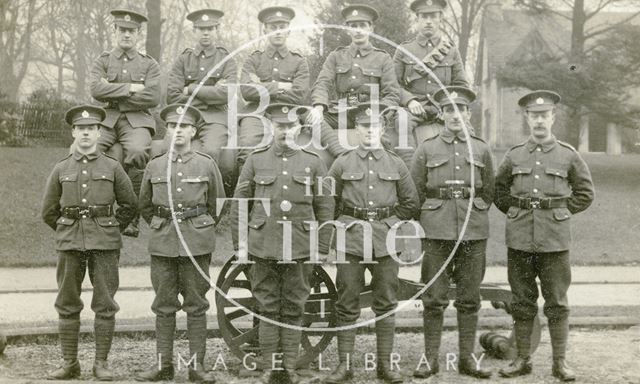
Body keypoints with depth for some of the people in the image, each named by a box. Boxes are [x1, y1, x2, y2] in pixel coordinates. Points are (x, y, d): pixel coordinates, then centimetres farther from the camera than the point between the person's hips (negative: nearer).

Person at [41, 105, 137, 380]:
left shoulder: (112, 167, 5)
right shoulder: (61, 169, 8)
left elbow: (130, 205, 11)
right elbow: (48, 211, 15)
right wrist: (70, 232, 13)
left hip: (105, 243, -1)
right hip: (69, 243, 2)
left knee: (105, 305, 0)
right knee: (67, 305, 4)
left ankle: (101, 363, 8)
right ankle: (69, 363, 13)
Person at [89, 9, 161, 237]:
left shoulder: (149, 64, 12)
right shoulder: (103, 61, 14)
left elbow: (152, 97, -5)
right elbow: (96, 90, -5)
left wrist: (113, 95, -6)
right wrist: (129, 88, -8)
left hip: (137, 120, -2)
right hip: (107, 119, 2)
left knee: (138, 152, -35)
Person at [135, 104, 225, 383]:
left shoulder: (207, 165, 1)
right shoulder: (154, 166, 6)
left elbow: (218, 205, 10)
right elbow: (144, 205, 18)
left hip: (197, 243, -2)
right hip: (162, 244, 2)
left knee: (196, 305, 3)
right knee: (164, 305, 6)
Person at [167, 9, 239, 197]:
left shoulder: (226, 59, 11)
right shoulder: (183, 59, 13)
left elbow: (226, 94, -6)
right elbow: (172, 97, 0)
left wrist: (192, 89, -3)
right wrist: (211, 93, -3)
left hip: (215, 118, -1)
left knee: (211, 150, -31)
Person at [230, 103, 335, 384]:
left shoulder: (313, 162, 5)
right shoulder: (255, 160, 4)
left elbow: (325, 209, 7)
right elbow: (238, 204, 6)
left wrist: (321, 249, 4)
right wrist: (240, 243, 2)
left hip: (300, 248, 0)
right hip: (263, 247, 0)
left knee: (293, 311, 7)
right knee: (268, 310, 6)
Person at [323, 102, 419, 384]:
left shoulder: (396, 164, 8)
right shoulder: (342, 163, 5)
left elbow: (410, 202, 13)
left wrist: (391, 223, 7)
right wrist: (346, 224, 5)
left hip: (386, 241, 1)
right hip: (350, 240, -1)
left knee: (386, 305, 5)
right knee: (347, 305, 1)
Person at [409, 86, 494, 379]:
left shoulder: (481, 149, 8)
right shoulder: (426, 149, 4)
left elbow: (489, 192, 15)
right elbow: (416, 192, 7)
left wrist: (474, 216, 13)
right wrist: (430, 220, 7)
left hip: (474, 232, 2)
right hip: (437, 233, -1)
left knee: (469, 299, 7)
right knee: (434, 299, 2)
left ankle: (467, 358, 17)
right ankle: (430, 358, 12)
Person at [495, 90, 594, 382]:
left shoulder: (568, 155, 2)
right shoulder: (514, 155, 6)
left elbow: (585, 193, 10)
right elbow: (498, 189, 18)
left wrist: (560, 213, 3)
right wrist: (516, 212, 8)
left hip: (555, 240, -1)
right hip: (519, 240, 2)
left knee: (557, 303, 4)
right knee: (522, 303, 8)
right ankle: (522, 360, 18)